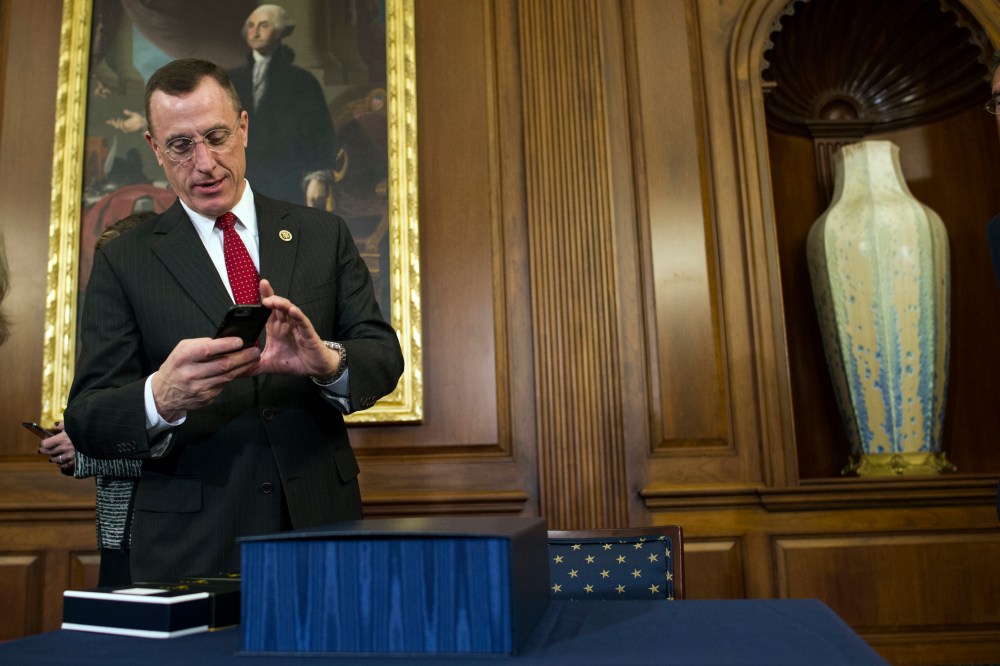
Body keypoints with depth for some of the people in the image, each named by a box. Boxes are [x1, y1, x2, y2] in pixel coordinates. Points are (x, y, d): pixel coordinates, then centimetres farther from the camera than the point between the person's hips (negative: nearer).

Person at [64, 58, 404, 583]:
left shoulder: (324, 236, 4)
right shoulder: (123, 263, 1)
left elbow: (384, 354, -2)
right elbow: (86, 421, -5)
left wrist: (328, 362, -25)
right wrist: (161, 399, -27)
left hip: (321, 525, 2)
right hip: (191, 545, -1)